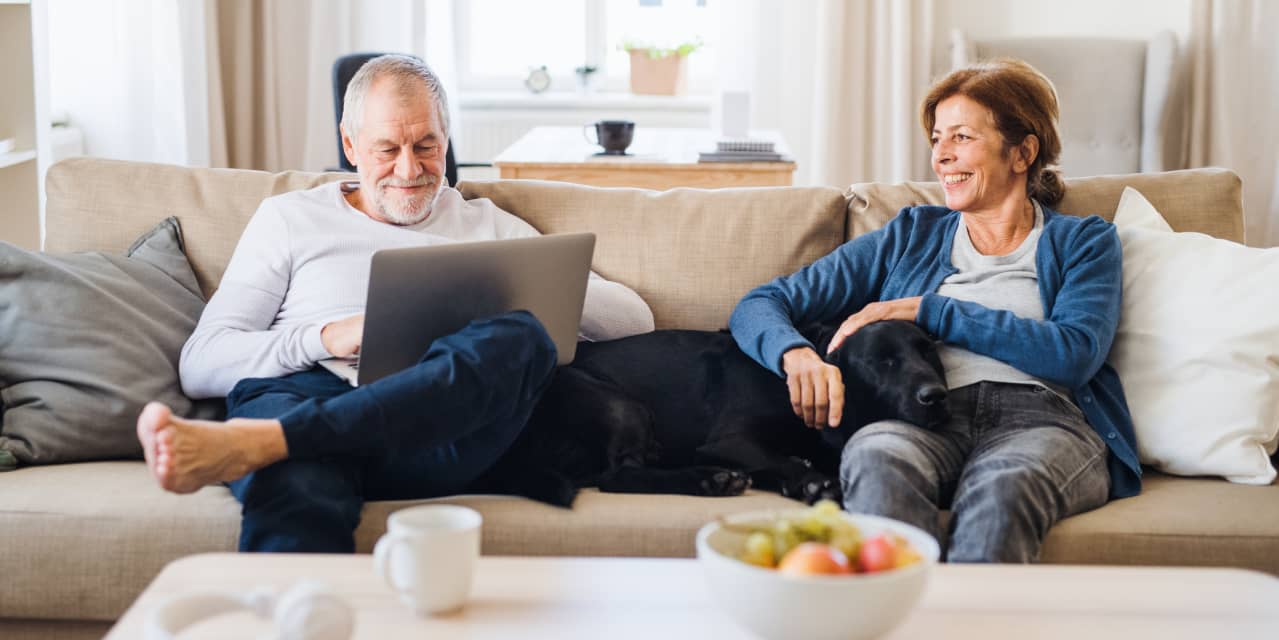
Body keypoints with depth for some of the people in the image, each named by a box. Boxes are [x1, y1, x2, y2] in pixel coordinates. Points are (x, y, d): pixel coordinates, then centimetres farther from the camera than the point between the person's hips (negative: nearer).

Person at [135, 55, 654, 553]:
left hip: (440, 425, 2)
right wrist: (326, 338, -5)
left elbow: (635, 320, 19)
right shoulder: (289, 218, 24)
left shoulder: (491, 227, 27)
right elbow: (199, 366, 12)